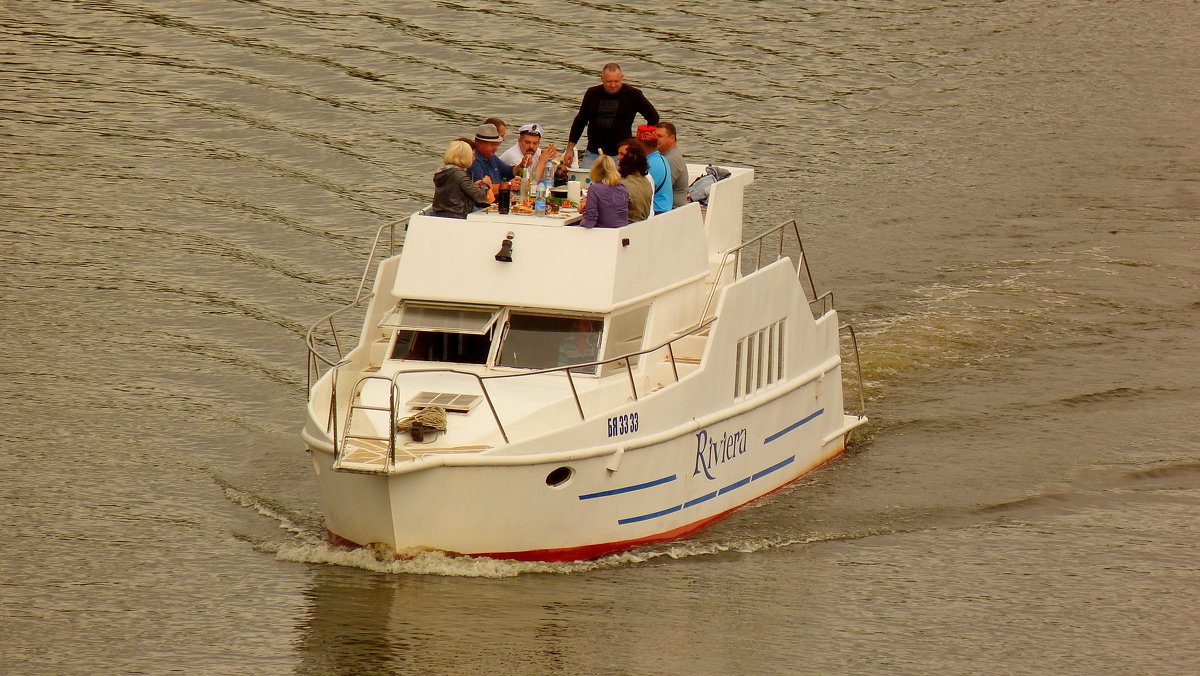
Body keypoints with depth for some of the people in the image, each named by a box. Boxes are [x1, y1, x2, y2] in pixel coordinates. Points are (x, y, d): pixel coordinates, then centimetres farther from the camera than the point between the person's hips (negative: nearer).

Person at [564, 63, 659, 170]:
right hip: (592, 155, 3)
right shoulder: (592, 94, 8)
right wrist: (570, 148, 14)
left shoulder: (633, 95, -1)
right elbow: (579, 122, 18)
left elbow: (653, 118, 10)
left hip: (620, 155, -3)